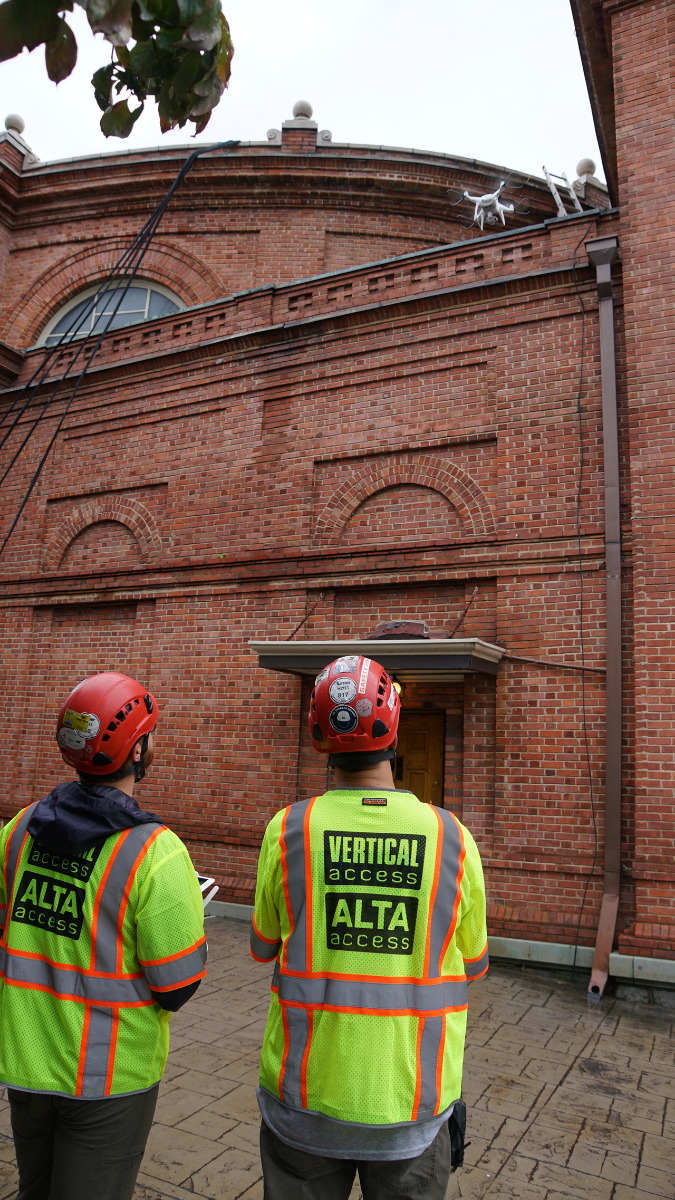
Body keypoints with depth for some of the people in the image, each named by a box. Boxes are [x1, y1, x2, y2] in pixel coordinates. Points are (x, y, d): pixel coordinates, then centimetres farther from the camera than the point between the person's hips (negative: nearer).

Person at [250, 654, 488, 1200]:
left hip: (307, 1097, 0)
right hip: (413, 1107, 0)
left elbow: (263, 947, 2)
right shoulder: (452, 838, -14)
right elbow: (473, 964, 2)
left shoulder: (288, 831, -16)